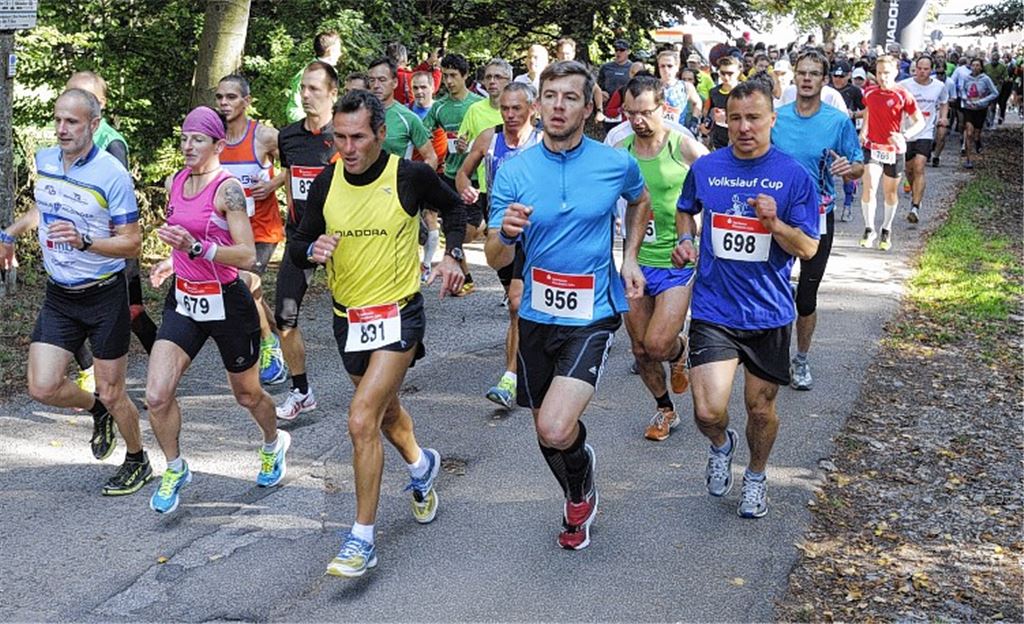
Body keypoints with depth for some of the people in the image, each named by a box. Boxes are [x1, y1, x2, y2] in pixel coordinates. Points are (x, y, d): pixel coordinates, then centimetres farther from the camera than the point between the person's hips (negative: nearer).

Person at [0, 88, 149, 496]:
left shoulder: (112, 175, -17)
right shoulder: (43, 161, 2)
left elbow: (132, 243, -16)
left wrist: (83, 241, -29)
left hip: (104, 296, -5)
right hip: (58, 297, 5)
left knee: (111, 394, 3)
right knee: (42, 388, -3)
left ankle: (138, 461, 29)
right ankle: (97, 409, 30)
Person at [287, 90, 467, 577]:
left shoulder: (410, 176, -12)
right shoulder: (325, 184, -4)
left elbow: (453, 207, 8)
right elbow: (297, 248, 2)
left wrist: (452, 255, -5)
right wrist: (312, 250, -21)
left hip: (398, 313, -5)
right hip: (348, 317, 5)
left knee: (362, 420, -17)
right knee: (385, 410, 24)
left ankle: (362, 539, -7)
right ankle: (421, 466, 56)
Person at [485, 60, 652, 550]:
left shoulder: (617, 164, -7)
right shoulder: (513, 171, -6)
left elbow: (640, 201, 18)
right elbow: (495, 259, -7)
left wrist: (630, 257, 6)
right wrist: (506, 234, -30)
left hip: (592, 314, -3)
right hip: (536, 314, 3)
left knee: (556, 429, -20)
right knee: (544, 430, 17)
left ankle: (582, 475, 16)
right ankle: (578, 498, 47)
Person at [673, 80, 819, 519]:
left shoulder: (794, 176, -6)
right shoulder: (705, 168, 0)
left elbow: (808, 248, -7)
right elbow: (686, 210, 22)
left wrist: (775, 223, -25)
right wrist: (685, 240, 2)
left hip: (768, 313, 0)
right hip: (713, 310, 0)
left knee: (761, 407, 12)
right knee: (709, 411, -11)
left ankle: (756, 476, 42)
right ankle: (721, 445, 26)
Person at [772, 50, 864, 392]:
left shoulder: (838, 121, -6)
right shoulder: (776, 118, 0)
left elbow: (859, 167, -3)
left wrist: (849, 168, -25)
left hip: (818, 217, -1)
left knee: (806, 298, 6)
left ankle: (801, 360, 25)